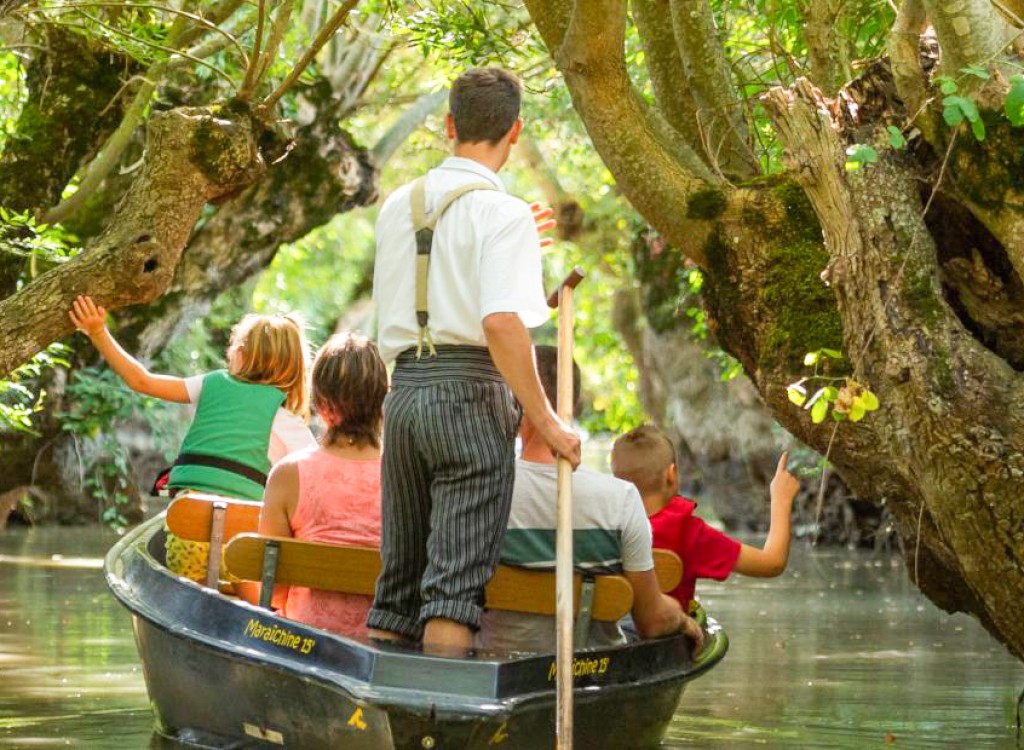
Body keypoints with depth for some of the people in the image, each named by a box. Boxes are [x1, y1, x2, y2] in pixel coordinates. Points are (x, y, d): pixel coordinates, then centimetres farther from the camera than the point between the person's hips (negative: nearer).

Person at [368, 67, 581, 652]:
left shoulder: (398, 206, 13)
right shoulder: (502, 212, -8)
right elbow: (502, 323, -20)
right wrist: (547, 422, -14)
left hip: (404, 391, 6)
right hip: (471, 399, -6)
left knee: (397, 582, 11)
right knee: (456, 584, -6)